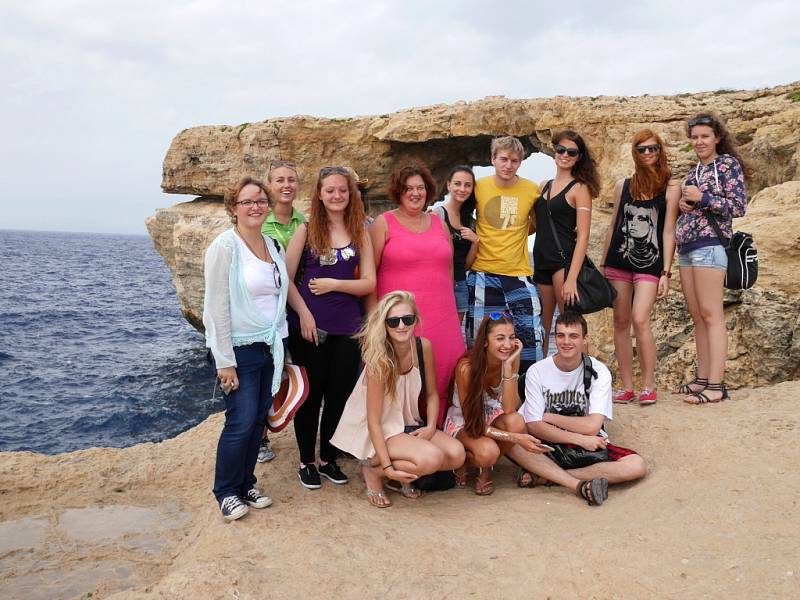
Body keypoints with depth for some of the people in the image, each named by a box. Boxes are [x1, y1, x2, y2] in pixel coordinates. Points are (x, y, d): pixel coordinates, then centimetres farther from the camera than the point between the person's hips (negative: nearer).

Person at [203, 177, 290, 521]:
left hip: (269, 346, 6)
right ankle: (226, 491, 15)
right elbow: (216, 307, -14)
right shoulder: (225, 247, -11)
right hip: (239, 348, -6)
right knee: (241, 421, -5)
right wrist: (225, 362, -16)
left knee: (258, 419, 10)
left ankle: (246, 484, 27)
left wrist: (279, 345, 9)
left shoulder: (272, 246, 9)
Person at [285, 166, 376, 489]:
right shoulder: (306, 230, 0)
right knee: (310, 394, 7)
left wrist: (333, 284, -11)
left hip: (347, 328, 3)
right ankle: (306, 461, 22)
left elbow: (369, 283, 1)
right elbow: (286, 278, -4)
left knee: (340, 395, 9)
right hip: (309, 325, -2)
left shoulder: (360, 234, 6)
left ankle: (328, 458, 27)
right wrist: (304, 314, -13)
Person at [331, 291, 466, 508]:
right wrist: (387, 467, -26)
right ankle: (373, 468, -3)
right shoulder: (379, 359, -24)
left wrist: (431, 427, -12)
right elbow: (374, 421, -23)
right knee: (432, 457, -28)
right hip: (379, 431, -6)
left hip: (409, 425, 6)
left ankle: (402, 478, 7)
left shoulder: (423, 346, -9)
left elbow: (432, 394, 5)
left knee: (457, 454, -14)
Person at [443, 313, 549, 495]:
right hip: (463, 424, -4)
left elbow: (509, 410, -24)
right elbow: (472, 422, -22)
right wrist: (515, 438, -33)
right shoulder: (466, 367, -27)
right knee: (488, 451, -36)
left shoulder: (512, 359, -15)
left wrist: (508, 366, -33)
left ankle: (486, 470, -4)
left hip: (491, 418, 4)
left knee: (517, 421, -31)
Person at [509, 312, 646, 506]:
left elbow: (592, 426, -15)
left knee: (636, 465, -24)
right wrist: (579, 439, -19)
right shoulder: (537, 371, -6)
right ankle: (580, 485, -33)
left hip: (589, 446, 2)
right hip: (546, 447, -1)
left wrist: (548, 417, -9)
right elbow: (534, 426, -13)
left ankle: (543, 476, -24)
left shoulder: (598, 372, -6)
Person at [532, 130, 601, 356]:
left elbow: (583, 236, -9)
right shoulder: (543, 186, 15)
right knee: (541, 326, 11)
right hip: (541, 261, 6)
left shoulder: (580, 188, -2)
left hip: (565, 260, -6)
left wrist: (572, 278, -17)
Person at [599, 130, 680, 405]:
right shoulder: (623, 185, 11)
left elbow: (668, 232, -1)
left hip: (650, 263, -3)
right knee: (621, 323, 4)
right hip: (618, 262, 3)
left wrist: (665, 273, -6)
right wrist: (602, 263, 12)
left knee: (640, 320, -17)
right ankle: (626, 387, 11)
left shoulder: (670, 188, 3)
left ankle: (649, 386, -5)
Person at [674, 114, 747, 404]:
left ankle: (716, 385, -11)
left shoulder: (728, 163, -1)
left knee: (710, 314, -11)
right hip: (686, 247, 8)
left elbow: (738, 206, -8)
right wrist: (682, 204, 5)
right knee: (697, 316, 7)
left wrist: (701, 198, -14)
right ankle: (702, 378, 12)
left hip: (709, 244, -8)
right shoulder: (694, 170, 21)